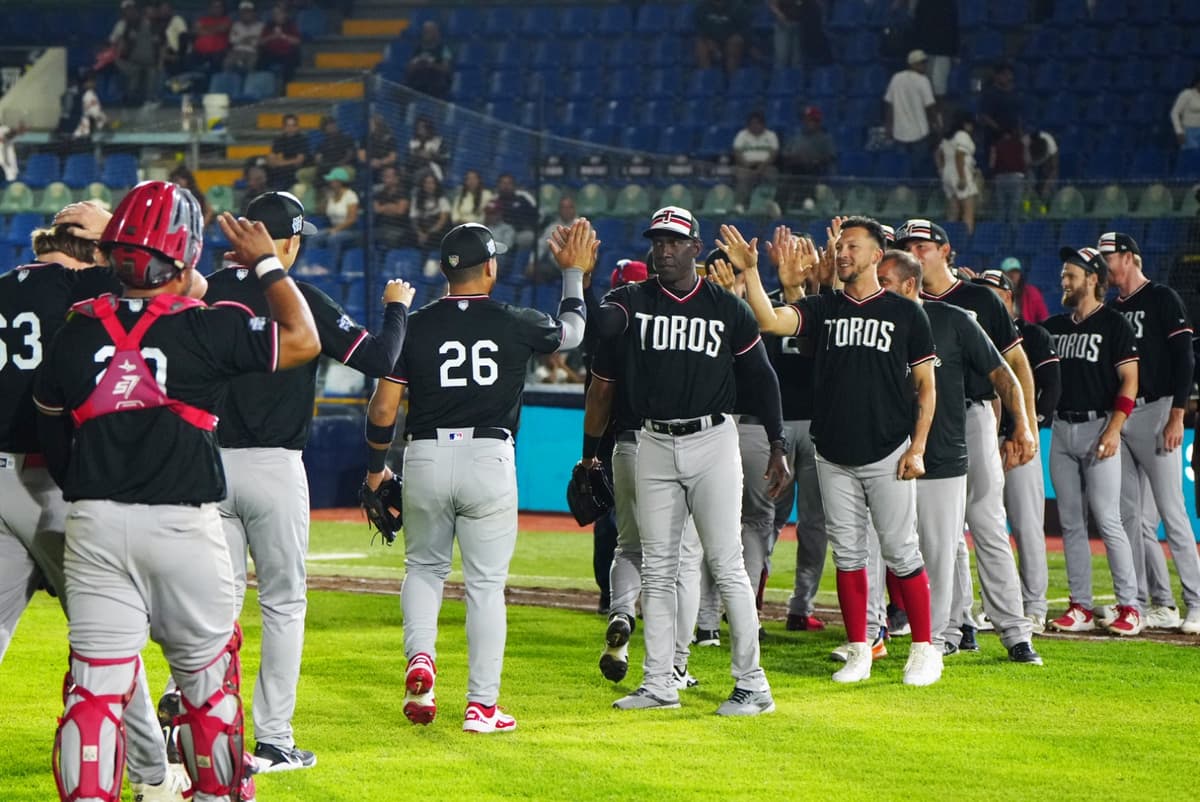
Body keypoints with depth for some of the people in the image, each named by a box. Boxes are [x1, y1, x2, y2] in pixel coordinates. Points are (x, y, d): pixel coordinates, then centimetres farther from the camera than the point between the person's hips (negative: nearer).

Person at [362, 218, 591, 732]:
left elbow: (383, 409, 1)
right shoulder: (515, 324, -1)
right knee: (486, 582, 4)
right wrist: (574, 273, 35)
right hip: (489, 459, -1)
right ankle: (482, 705, 4)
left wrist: (375, 468, 16)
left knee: (424, 567, 21)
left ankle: (420, 660, -3)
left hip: (426, 458, 1)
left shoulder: (416, 326, 0)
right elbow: (571, 332, 21)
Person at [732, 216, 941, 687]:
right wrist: (750, 272, -23)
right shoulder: (822, 309, 8)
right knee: (847, 552, 6)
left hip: (888, 454, -3)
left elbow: (926, 386, 2)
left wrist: (917, 448, -6)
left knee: (900, 551, -2)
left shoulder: (905, 314, 1)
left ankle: (924, 649, 6)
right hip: (834, 457, 3)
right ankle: (858, 651, 13)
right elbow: (771, 321, -10)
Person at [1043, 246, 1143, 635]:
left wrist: (1113, 429, -18)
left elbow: (1129, 381, -8)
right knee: (1071, 523, 6)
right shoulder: (1056, 326, 15)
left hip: (1098, 427, -7)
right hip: (1062, 429, 7)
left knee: (1107, 520, -11)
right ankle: (1081, 606, 10)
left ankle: (1129, 606, -7)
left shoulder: (1114, 324, -4)